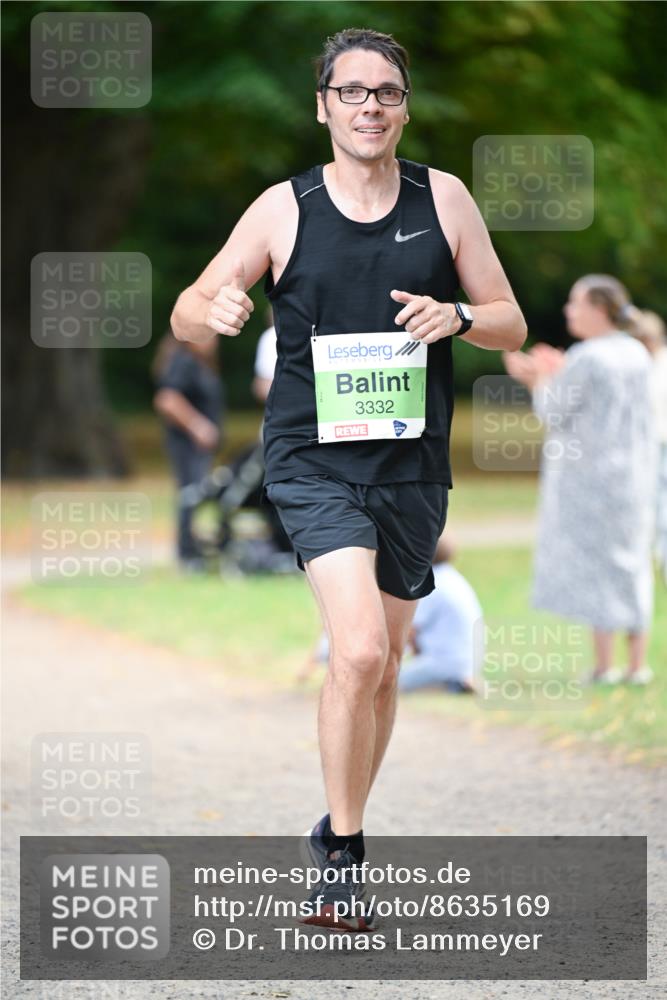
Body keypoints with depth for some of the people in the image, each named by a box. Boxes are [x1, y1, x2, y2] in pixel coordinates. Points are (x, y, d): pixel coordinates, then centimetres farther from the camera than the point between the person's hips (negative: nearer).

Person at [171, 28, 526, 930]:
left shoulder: (443, 199, 3)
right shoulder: (283, 210, -2)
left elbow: (511, 322, 9)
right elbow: (187, 312, 5)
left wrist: (455, 317, -13)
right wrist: (215, 311, -20)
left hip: (412, 468, 3)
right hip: (313, 459, -3)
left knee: (381, 661, 12)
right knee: (359, 652, -20)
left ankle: (338, 829, 32)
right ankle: (342, 856, -8)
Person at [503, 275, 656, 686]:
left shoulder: (585, 359, -17)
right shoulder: (637, 354, 6)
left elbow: (554, 413, -10)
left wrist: (540, 379, 7)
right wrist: (557, 375, 19)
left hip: (590, 474, -7)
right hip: (633, 472, 7)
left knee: (596, 564, -1)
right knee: (633, 566, 11)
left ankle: (604, 665, -1)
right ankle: (638, 664, 11)